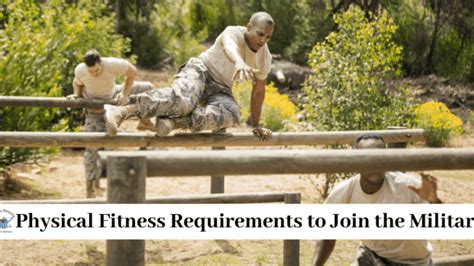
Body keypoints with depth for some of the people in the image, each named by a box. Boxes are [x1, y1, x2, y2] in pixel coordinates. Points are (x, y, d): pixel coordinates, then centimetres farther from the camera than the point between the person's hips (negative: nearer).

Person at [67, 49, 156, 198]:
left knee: (148, 89, -7)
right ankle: (90, 186, 6)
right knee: (92, 146, -6)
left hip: (113, 97, 2)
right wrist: (76, 95, -23)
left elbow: (132, 72, -17)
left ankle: (144, 122, 15)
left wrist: (125, 93, -23)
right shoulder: (80, 70, -29)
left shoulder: (113, 64, -35)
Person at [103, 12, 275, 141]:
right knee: (182, 99, -40)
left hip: (220, 89, 5)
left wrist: (256, 125, 15)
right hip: (200, 70, -5)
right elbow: (229, 47, -44)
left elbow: (258, 91, 13)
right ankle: (122, 111, -45)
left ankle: (174, 122, -37)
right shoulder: (234, 33, -19)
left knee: (231, 114, -31)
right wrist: (239, 62, -68)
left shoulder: (265, 57, 0)